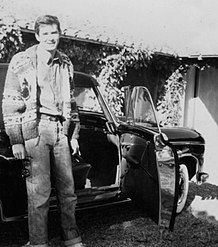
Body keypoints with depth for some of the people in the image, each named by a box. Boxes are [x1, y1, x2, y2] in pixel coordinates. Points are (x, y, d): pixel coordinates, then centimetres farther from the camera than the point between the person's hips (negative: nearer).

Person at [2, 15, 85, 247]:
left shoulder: (65, 64, 14)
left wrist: (74, 135, 15)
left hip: (60, 129, 5)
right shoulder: (21, 61, 0)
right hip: (34, 129, -4)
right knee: (39, 192, -3)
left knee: (67, 188, 8)